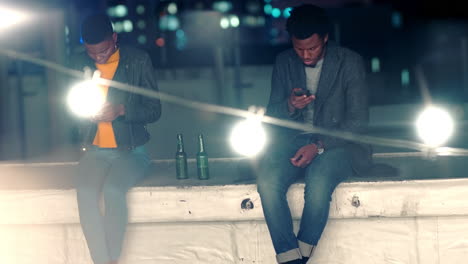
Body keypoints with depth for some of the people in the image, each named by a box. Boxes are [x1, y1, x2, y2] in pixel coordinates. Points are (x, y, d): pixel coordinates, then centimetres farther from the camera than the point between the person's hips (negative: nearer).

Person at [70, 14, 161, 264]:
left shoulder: (139, 60, -4)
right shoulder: (80, 63, 4)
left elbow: (154, 110, -3)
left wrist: (121, 110, -20)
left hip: (131, 151, -2)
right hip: (95, 150, 3)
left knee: (113, 190, -32)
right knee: (85, 193, -28)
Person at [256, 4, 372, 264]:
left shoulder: (350, 62, -3)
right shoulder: (284, 62, 8)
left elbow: (357, 120, -6)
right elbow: (271, 115, 10)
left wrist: (319, 146, -20)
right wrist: (290, 106, -15)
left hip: (336, 142, -3)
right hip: (294, 141, 3)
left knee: (318, 180, -36)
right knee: (267, 180, -29)